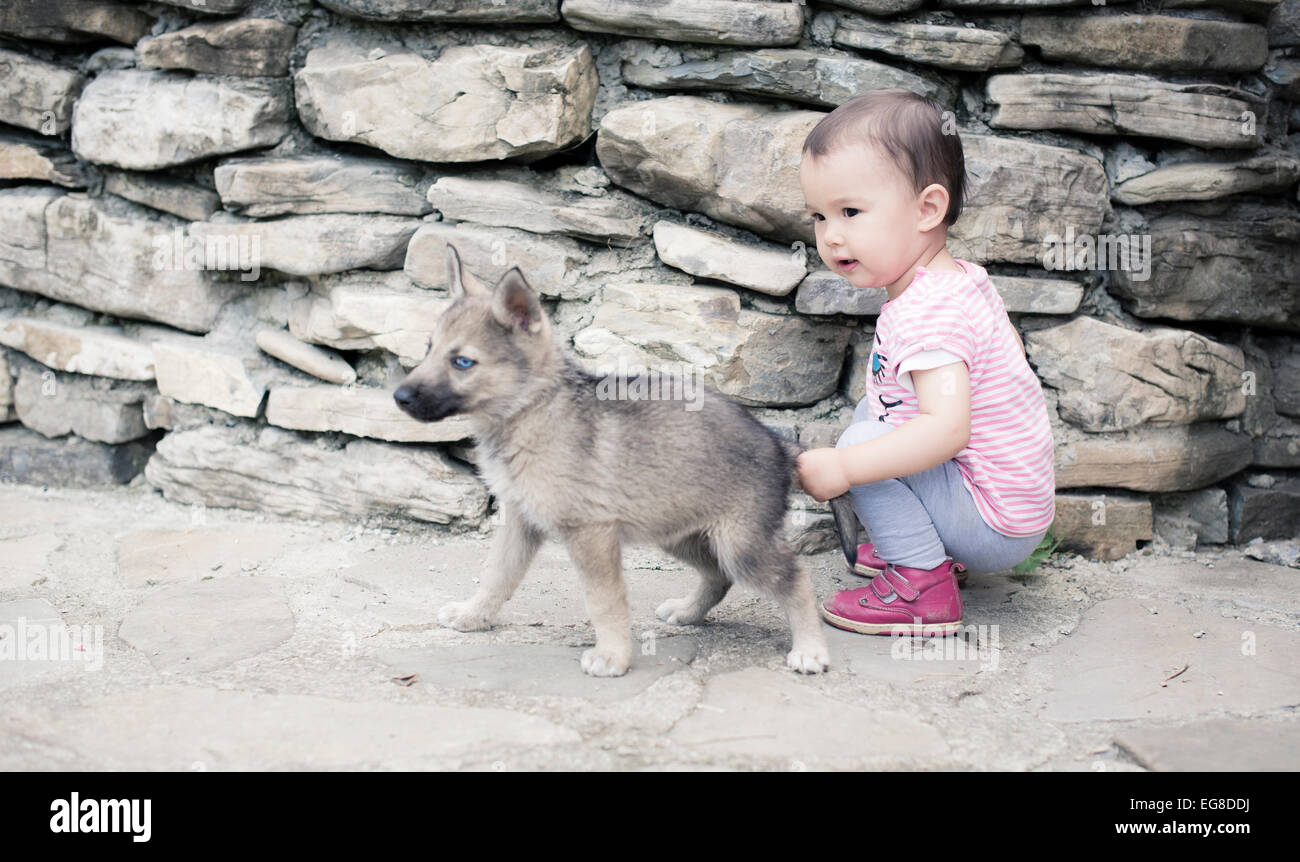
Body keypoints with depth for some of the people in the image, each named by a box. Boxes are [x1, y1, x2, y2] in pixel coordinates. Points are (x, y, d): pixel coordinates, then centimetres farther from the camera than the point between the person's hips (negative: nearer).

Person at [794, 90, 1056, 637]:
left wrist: (841, 468, -36)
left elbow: (947, 428, -38)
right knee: (870, 410, 19)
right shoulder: (964, 279, 4)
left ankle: (922, 586, -13)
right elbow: (1011, 344, 23)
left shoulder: (926, 313, -27)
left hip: (995, 526, -10)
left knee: (863, 443, -21)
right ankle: (926, 543, 24)